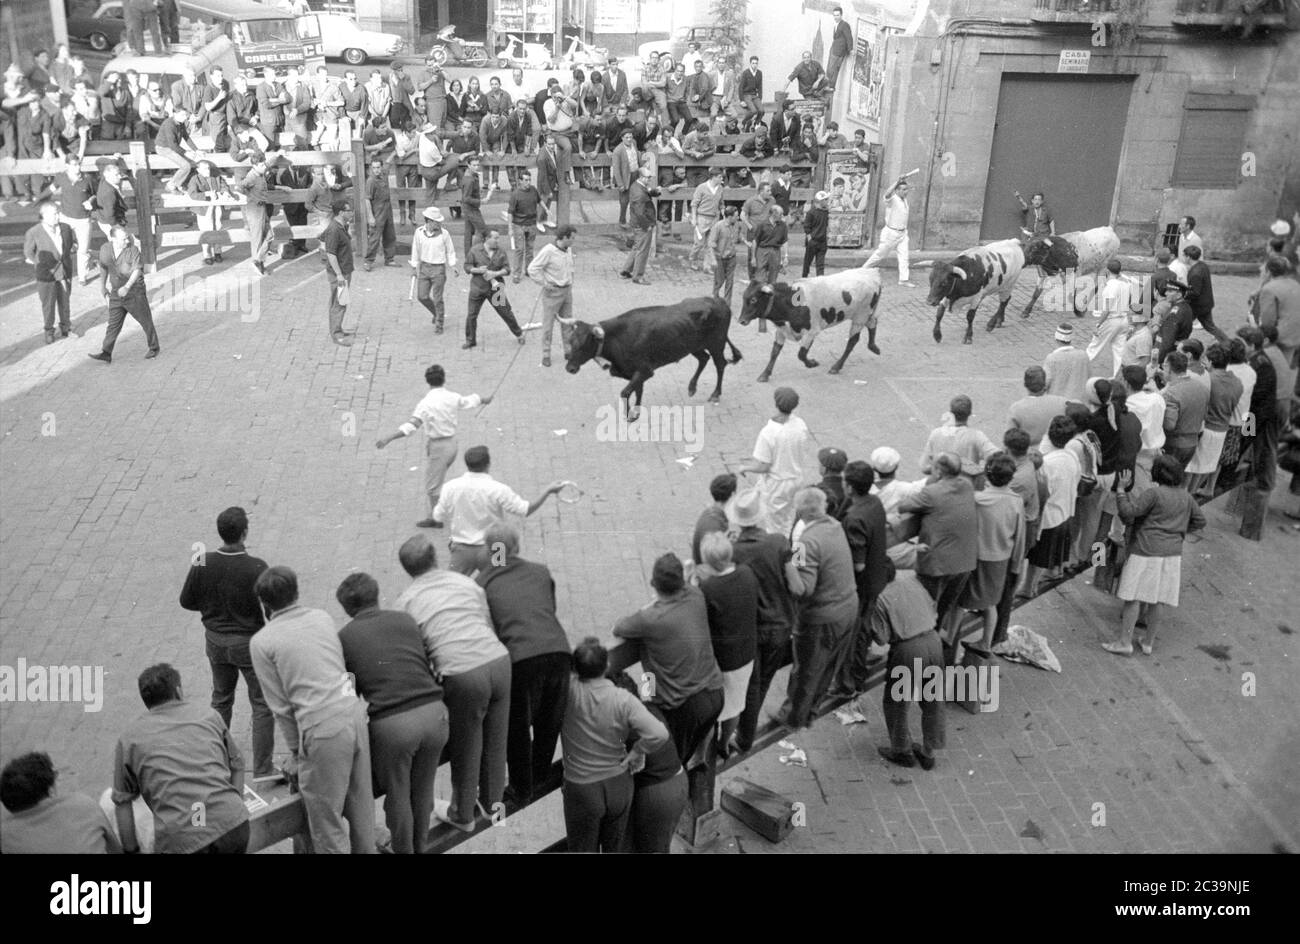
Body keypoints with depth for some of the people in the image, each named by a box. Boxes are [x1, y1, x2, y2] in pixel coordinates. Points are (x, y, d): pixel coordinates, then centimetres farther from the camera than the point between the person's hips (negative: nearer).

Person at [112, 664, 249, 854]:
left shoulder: (130, 736, 15)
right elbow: (237, 766, 24)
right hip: (233, 824, 2)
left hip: (180, 841, -2)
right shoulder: (208, 715, 18)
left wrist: (132, 850, 20)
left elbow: (122, 803, 14)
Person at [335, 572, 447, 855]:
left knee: (398, 794, 21)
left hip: (391, 723, -3)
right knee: (423, 789, 24)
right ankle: (420, 846, 44)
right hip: (433, 711, 3)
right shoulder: (405, 619, 13)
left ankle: (404, 850, 38)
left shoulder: (344, 637, 7)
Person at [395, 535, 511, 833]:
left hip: (462, 674, -4)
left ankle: (463, 814, 35)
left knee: (466, 748, 16)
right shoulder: (465, 582, 18)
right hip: (498, 659, 4)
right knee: (495, 739, 22)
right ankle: (492, 801, 42)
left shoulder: (407, 600, 10)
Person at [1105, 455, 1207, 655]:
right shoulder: (1186, 498, 8)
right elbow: (1200, 520, 19)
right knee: (1159, 600, 12)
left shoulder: (1153, 493, -14)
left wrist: (1122, 491, -6)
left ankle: (1124, 642, 2)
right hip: (1173, 554, 6)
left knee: (1133, 597, 0)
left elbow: (1128, 512, -19)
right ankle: (1149, 642, 22)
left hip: (1147, 552, -6)